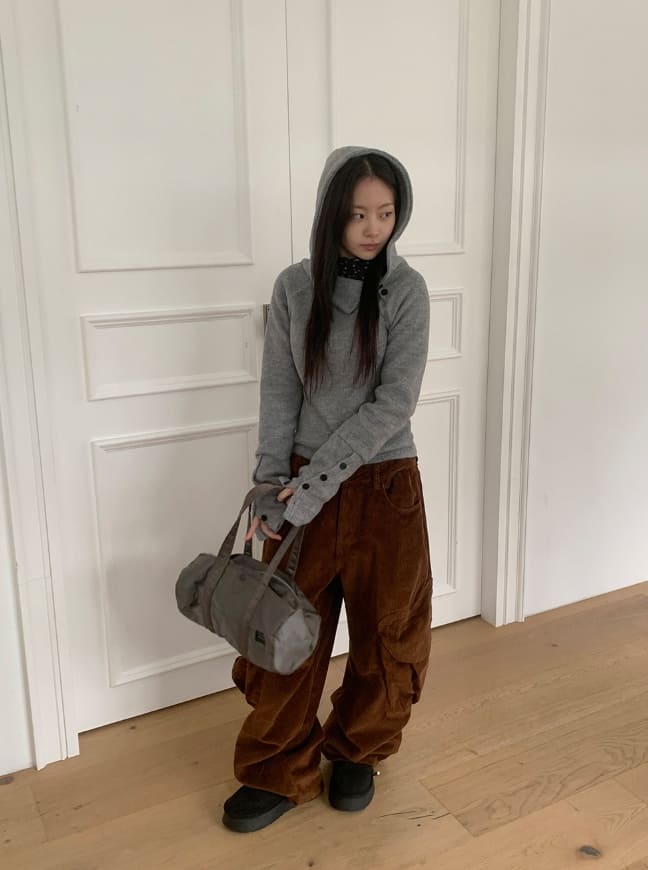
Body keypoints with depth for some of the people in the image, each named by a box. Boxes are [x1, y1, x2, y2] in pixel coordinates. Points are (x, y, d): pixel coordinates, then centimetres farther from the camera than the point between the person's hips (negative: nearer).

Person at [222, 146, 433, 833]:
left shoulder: (406, 291, -8)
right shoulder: (294, 287, -2)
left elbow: (395, 402, -15)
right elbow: (279, 394, 0)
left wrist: (318, 480, -19)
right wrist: (269, 488, -7)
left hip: (382, 483, -1)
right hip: (302, 481, 1)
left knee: (384, 630, 12)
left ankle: (356, 754, 37)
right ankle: (278, 774, 26)